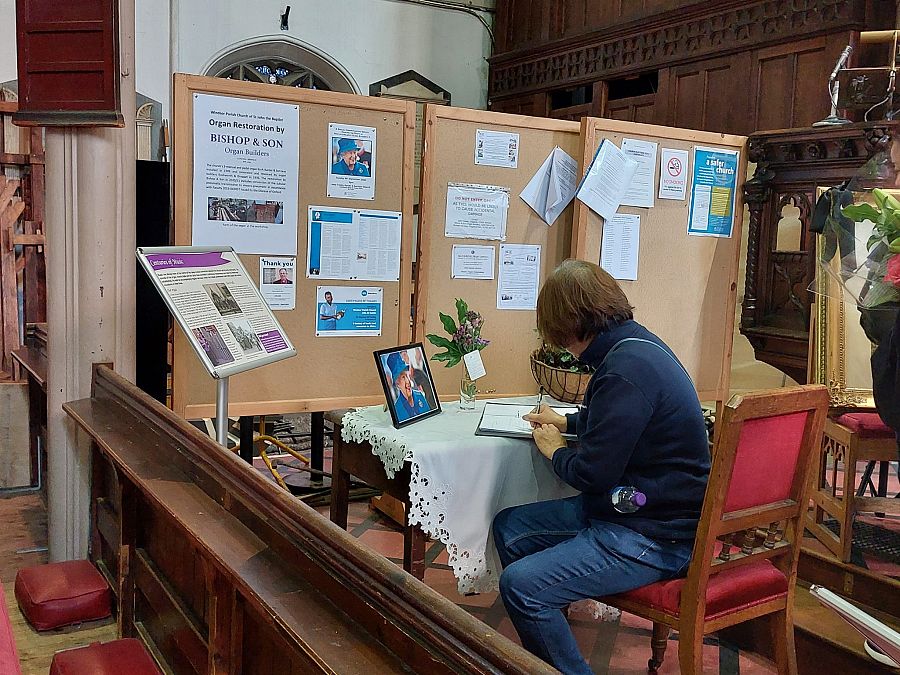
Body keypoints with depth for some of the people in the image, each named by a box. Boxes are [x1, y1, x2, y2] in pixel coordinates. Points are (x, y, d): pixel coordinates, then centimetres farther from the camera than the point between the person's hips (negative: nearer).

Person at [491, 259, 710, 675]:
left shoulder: (627, 368, -25)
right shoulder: (635, 343, 7)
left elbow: (593, 474, -23)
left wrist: (555, 451, -3)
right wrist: (567, 422, 31)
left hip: (656, 538, -11)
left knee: (520, 585, -23)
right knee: (508, 527, 13)